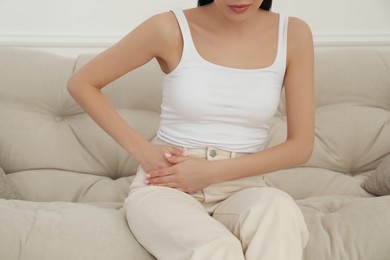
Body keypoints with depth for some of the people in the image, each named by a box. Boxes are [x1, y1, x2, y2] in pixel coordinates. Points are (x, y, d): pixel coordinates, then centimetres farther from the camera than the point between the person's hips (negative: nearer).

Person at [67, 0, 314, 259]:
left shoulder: (293, 34, -2)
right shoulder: (170, 28, -7)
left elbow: (300, 146, -1)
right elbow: (81, 84, 2)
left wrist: (213, 172, -11)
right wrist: (142, 150, -7)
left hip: (240, 189, 2)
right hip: (164, 186, -2)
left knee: (279, 210, -34)